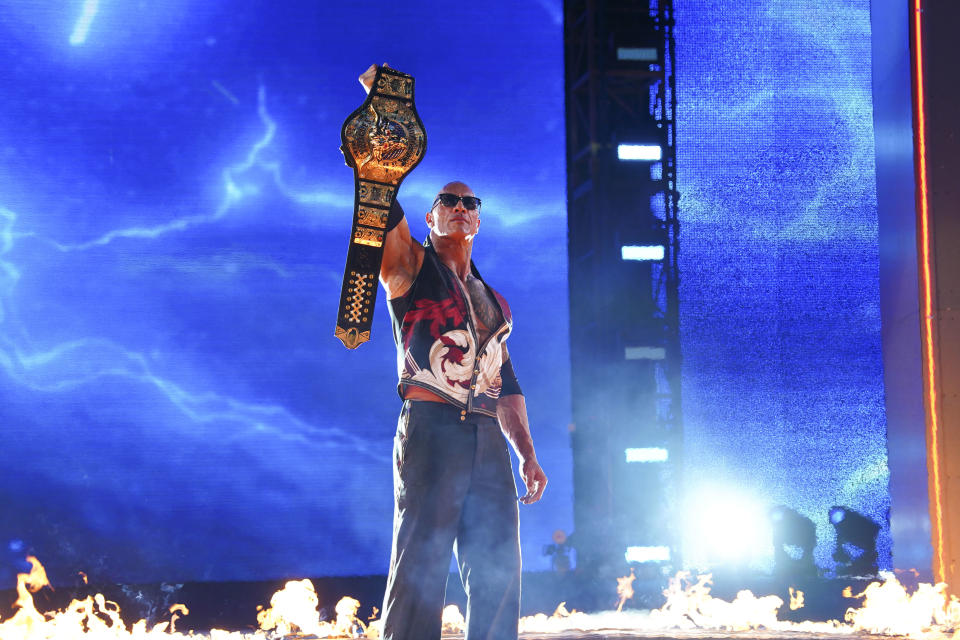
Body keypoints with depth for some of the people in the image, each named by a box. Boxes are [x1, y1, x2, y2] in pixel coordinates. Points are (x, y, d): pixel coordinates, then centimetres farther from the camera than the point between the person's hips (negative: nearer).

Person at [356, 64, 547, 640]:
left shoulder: (494, 301, 24)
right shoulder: (410, 268, 9)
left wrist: (527, 455, 13)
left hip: (488, 441, 6)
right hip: (431, 429, -6)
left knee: (498, 574, 2)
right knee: (420, 568, -11)